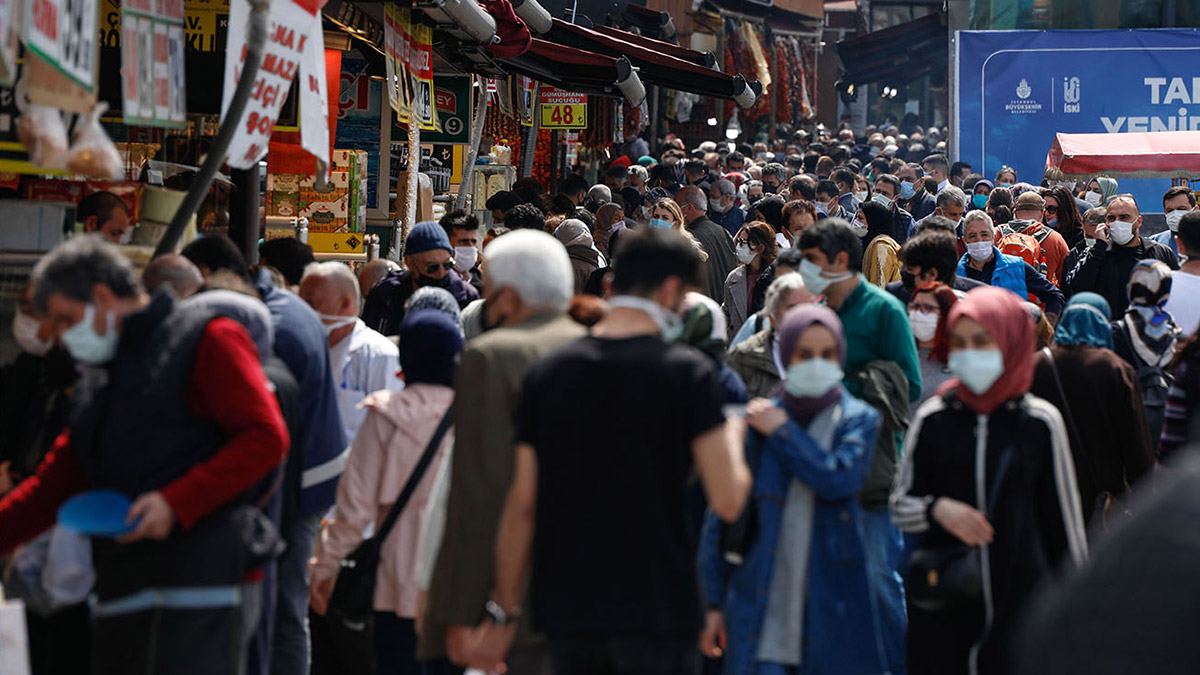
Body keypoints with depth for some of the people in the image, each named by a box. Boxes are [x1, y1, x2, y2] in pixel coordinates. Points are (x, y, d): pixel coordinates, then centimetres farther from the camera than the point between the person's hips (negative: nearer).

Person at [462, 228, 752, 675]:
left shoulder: (547, 373, 4)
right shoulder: (688, 372, -7)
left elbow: (521, 505, 4)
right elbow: (728, 500, -11)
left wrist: (503, 613, 11)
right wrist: (732, 436, 9)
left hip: (568, 609, 4)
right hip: (657, 612, -4)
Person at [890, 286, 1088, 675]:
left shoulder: (1041, 422, -1)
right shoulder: (933, 420, 3)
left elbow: (1064, 517, 6)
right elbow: (900, 507, 8)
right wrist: (937, 509, -13)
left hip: (1021, 599, -1)